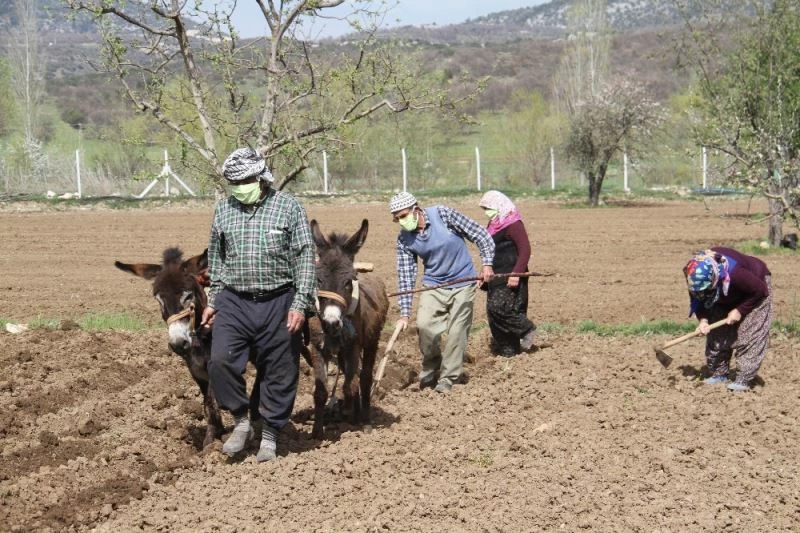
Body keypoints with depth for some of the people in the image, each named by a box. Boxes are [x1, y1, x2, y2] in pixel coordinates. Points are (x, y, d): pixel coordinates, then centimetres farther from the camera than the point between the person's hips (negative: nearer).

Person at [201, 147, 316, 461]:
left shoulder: (288, 207, -2)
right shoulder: (224, 209, 8)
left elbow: (305, 257, -4)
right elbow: (216, 258, 18)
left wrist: (300, 304, -11)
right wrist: (213, 301, 14)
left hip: (278, 303, -2)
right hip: (234, 302, 2)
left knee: (280, 374, 4)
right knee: (221, 361, -14)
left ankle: (269, 436, 18)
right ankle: (241, 421, 5)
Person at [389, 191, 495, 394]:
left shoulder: (443, 214, -18)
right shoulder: (404, 239, -7)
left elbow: (480, 235, -10)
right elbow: (405, 276, -5)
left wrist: (487, 263, -17)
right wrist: (405, 313, -8)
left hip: (462, 283, -2)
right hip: (433, 285, 2)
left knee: (457, 331, -3)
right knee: (424, 325, -14)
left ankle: (448, 378, 10)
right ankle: (431, 368, 10)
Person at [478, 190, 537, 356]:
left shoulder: (513, 224, -12)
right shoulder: (494, 226, 15)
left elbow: (525, 250, -17)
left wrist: (516, 273, -24)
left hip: (510, 278, -9)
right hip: (496, 277, 9)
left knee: (498, 308, -18)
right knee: (493, 312, 6)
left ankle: (526, 329, 1)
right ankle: (506, 350, 12)